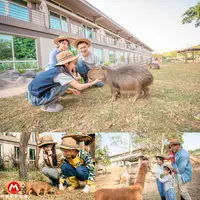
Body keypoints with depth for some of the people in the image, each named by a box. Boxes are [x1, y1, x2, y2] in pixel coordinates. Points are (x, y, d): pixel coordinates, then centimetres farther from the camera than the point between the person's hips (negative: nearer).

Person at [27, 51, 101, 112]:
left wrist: (71, 90, 17)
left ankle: (48, 102, 14)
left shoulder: (57, 70, 6)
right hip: (36, 98, -8)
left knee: (62, 83, 12)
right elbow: (79, 87, -18)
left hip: (36, 92, 8)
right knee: (66, 84, -14)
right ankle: (46, 105, -3)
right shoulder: (61, 74, -19)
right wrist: (94, 82, -3)